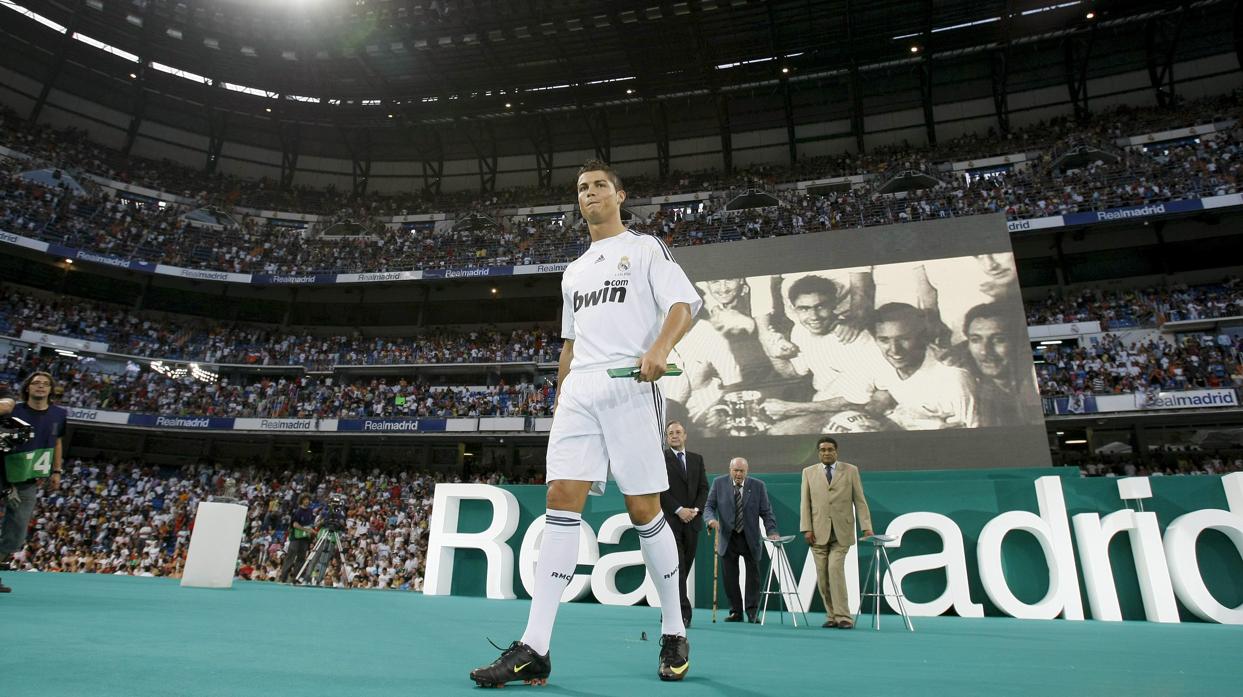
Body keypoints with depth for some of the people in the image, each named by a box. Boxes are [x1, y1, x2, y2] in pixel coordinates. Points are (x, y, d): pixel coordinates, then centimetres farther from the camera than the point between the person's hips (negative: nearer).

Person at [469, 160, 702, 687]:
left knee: (643, 509, -4)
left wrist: (660, 348, -24)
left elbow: (684, 302, -4)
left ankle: (673, 633, 15)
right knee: (561, 499, -7)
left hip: (629, 387, -5)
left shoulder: (646, 248, 10)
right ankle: (534, 649, -6)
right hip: (579, 391, 5)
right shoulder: (573, 271, 27)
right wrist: (560, 396, 20)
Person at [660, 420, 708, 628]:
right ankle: (683, 612, -8)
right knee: (678, 567, -10)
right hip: (670, 520, -5)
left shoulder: (697, 459, 15)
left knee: (685, 566, 8)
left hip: (692, 521, 5)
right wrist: (679, 510, -14)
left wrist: (696, 509, -5)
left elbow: (703, 488, 11)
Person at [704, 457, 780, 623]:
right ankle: (736, 611, 14)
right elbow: (709, 506, -2)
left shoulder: (758, 486, -3)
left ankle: (752, 611, 14)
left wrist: (772, 531, -16)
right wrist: (711, 519, -23)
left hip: (750, 538, 0)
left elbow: (766, 512, -2)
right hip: (727, 538, 0)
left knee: (753, 574, 2)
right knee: (730, 577, 2)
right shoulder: (719, 483, -2)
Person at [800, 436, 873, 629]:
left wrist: (866, 527, -5)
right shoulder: (809, 472, 9)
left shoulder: (850, 470, 6)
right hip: (819, 532, 2)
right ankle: (832, 615, 14)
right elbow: (805, 503, 6)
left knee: (835, 568, -16)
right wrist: (807, 529, -4)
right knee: (822, 576, 2)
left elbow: (860, 501, 4)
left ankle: (843, 616, -7)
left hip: (841, 531, -2)